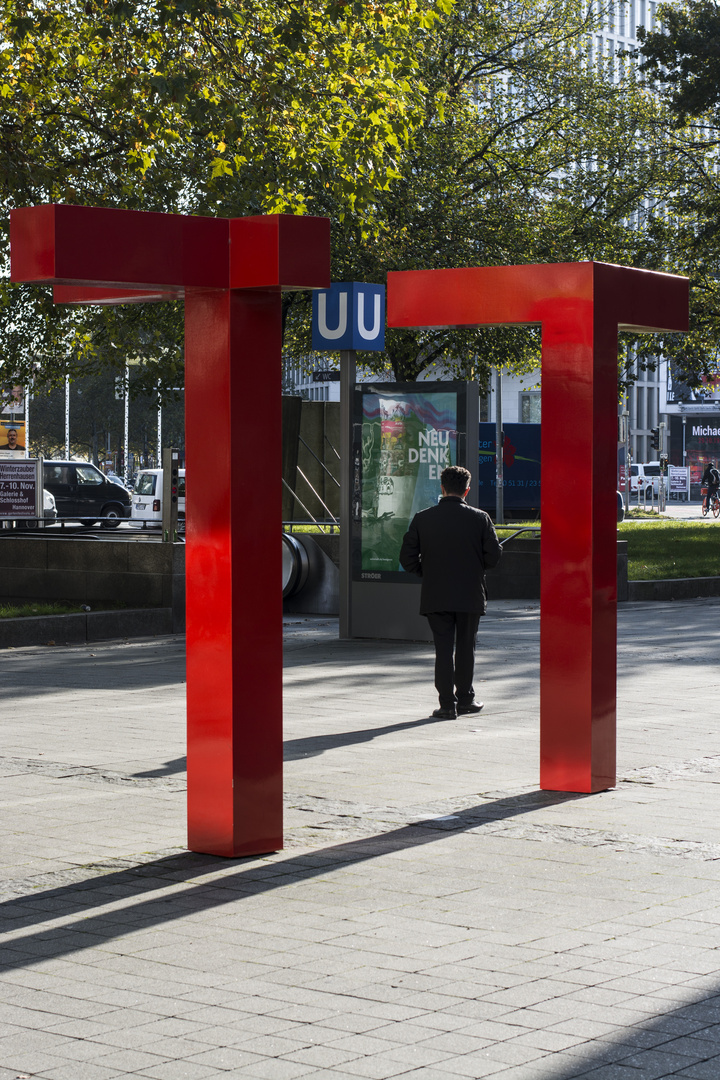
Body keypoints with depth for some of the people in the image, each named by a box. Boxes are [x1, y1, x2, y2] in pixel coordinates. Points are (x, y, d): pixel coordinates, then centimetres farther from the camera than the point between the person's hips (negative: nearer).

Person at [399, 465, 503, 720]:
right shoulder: (480, 519, -6)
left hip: (435, 596, 0)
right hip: (470, 595, 0)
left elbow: (407, 558, -3)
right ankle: (464, 699, 23)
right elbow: (494, 556, -7)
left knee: (443, 648, 5)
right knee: (465, 647, 14)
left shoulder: (423, 519, -3)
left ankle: (447, 704, 3)